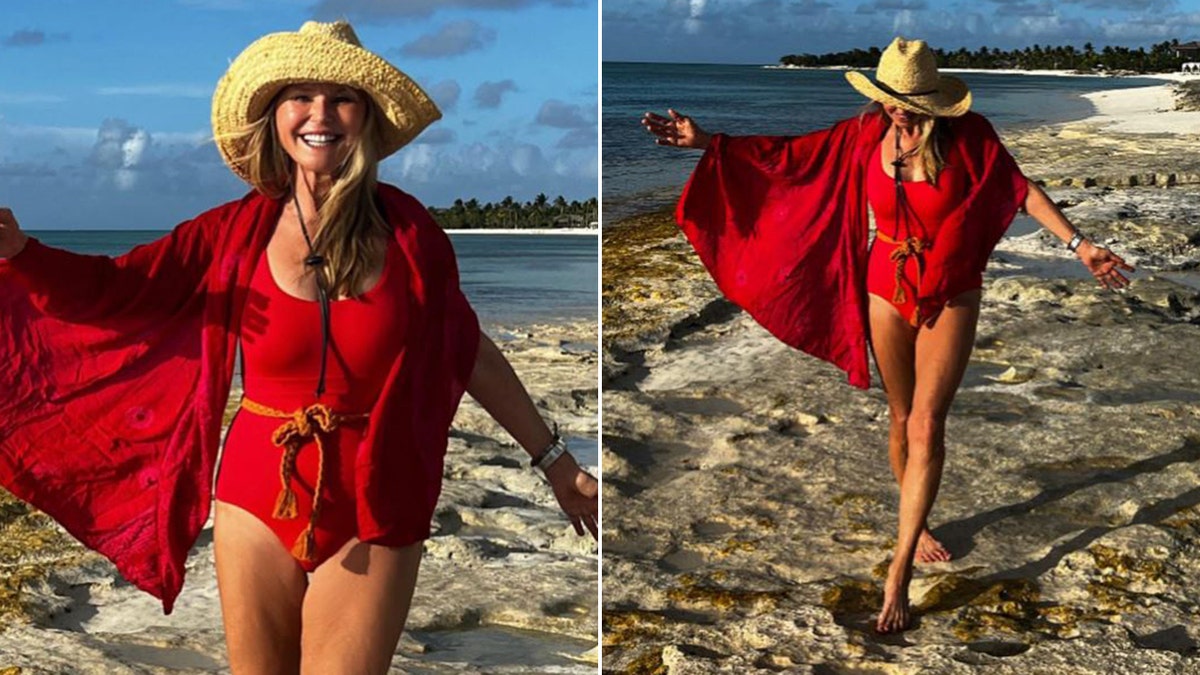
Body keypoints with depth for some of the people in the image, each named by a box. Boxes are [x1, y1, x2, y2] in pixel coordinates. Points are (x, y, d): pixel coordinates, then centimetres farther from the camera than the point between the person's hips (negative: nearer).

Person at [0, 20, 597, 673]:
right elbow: (107, 288, -4)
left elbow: (470, 349, 4)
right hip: (257, 503, 2)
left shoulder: (405, 229, -6)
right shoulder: (239, 231, -4)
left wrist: (553, 458, 10)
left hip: (371, 521, -2)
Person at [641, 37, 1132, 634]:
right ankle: (915, 527, 35)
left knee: (926, 426, -8)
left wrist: (1077, 243, -14)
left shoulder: (966, 135, -14)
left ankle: (899, 569, -6)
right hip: (887, 289, 2)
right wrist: (708, 142, -9)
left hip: (950, 295, -2)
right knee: (902, 418, 13)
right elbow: (793, 154, -4)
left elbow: (1019, 188, -7)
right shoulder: (868, 133, -8)